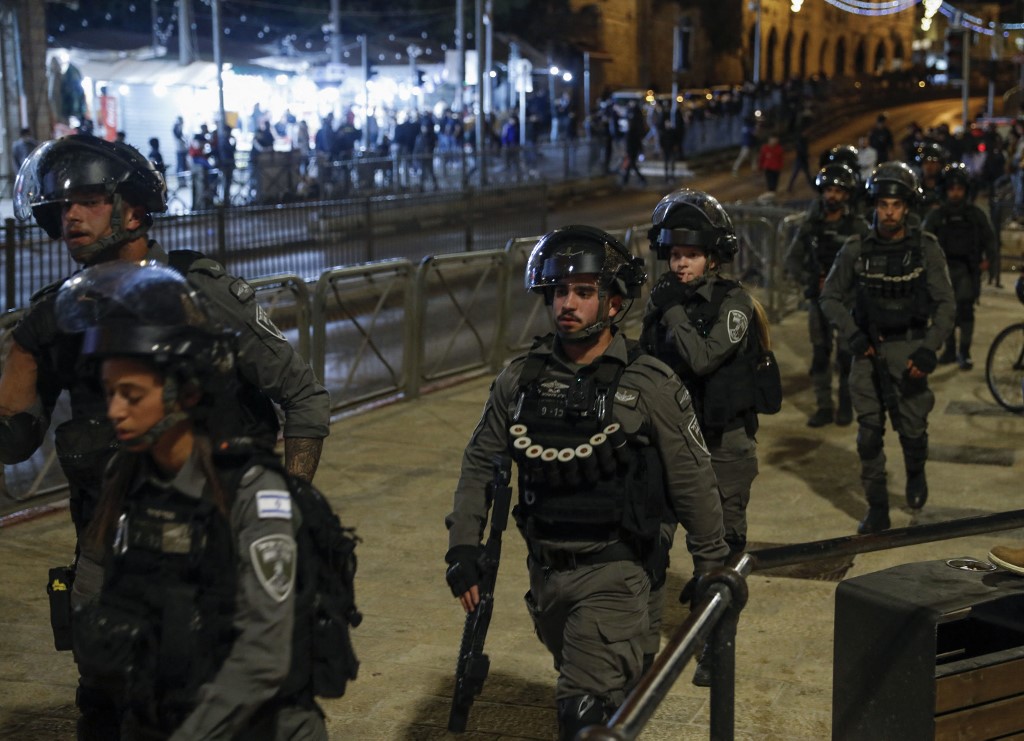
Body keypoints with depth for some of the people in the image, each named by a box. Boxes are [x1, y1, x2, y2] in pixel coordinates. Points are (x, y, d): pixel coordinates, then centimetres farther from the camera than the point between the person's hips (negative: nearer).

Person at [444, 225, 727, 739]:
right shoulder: (521, 378, 0)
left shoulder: (650, 385, -11)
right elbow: (481, 463, 9)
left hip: (613, 574, -5)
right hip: (546, 571, 5)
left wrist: (711, 568, 2)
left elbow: (693, 483, -4)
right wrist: (463, 547, 3)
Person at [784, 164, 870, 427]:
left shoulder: (857, 227, -4)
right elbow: (791, 259, 4)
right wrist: (809, 279, -10)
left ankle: (846, 406, 14)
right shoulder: (810, 225, 2)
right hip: (818, 299, 3)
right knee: (820, 354, 6)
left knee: (846, 355, -1)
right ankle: (824, 407, 15)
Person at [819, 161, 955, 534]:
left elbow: (945, 304, -3)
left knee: (912, 429, -2)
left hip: (908, 347, -1)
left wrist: (929, 349, -14)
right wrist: (853, 336, -7)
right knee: (869, 433, -1)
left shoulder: (926, 248, -5)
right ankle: (877, 509, 10)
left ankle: (916, 474, 32)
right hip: (868, 349, 1)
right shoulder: (856, 250, -2)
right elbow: (830, 298, 6)